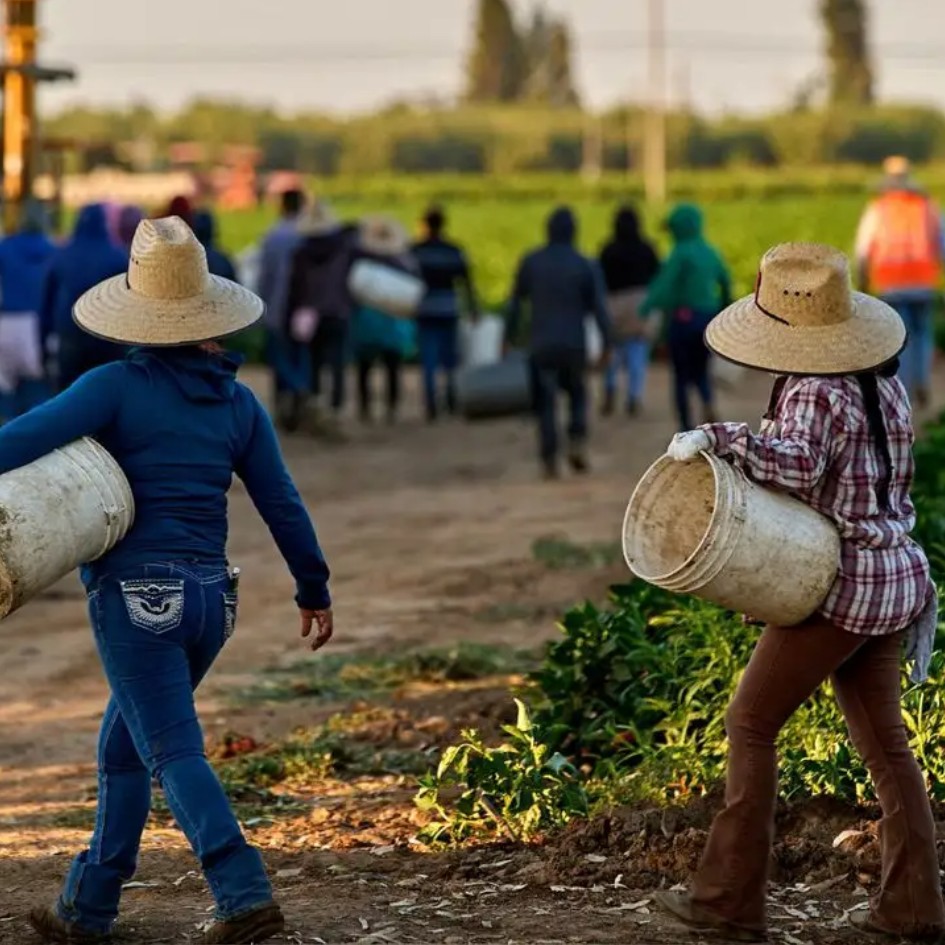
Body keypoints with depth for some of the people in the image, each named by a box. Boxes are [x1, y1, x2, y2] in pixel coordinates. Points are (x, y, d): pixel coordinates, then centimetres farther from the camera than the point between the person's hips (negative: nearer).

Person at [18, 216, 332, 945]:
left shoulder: (118, 386, -7)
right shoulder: (239, 402, 6)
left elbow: (27, 438, -19)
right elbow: (283, 507, 10)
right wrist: (315, 592, 21)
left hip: (137, 596, -6)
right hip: (210, 599, 6)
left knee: (175, 755, -8)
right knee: (122, 748, 19)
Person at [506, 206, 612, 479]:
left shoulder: (530, 262, 0)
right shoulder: (585, 266, -3)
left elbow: (516, 303, 4)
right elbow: (599, 308, -6)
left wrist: (511, 337, 12)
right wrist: (607, 344, 0)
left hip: (541, 344, 0)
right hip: (574, 343, 0)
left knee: (545, 403, 4)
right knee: (577, 394, 19)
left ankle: (550, 461, -4)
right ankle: (576, 442, -2)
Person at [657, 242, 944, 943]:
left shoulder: (815, 394, -17)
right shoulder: (882, 381, 10)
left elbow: (795, 465, -34)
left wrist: (716, 438, -33)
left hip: (840, 588, -9)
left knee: (751, 724, 1)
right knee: (884, 741, 12)